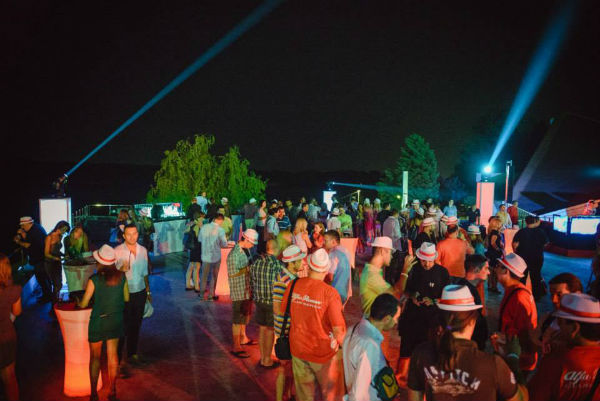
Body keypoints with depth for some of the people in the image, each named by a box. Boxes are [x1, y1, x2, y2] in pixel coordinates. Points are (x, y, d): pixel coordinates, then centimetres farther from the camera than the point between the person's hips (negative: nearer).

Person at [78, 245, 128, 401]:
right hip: (116, 321, 3)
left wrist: (77, 302, 13)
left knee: (95, 357, 13)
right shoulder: (121, 277, -9)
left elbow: (83, 304, -9)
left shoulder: (94, 280, -19)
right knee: (112, 355, 16)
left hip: (98, 322, -3)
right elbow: (126, 298, 3)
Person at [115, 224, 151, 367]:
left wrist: (148, 291, 16)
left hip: (140, 292, 5)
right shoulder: (117, 251, -11)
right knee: (123, 325, 1)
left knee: (136, 324, 15)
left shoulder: (143, 250, 4)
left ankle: (132, 353, 31)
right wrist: (121, 269, -30)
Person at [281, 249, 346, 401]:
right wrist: (340, 343, -2)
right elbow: (338, 329, -22)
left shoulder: (294, 285, -13)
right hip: (324, 353, -3)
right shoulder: (330, 293, -25)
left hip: (298, 349, 4)